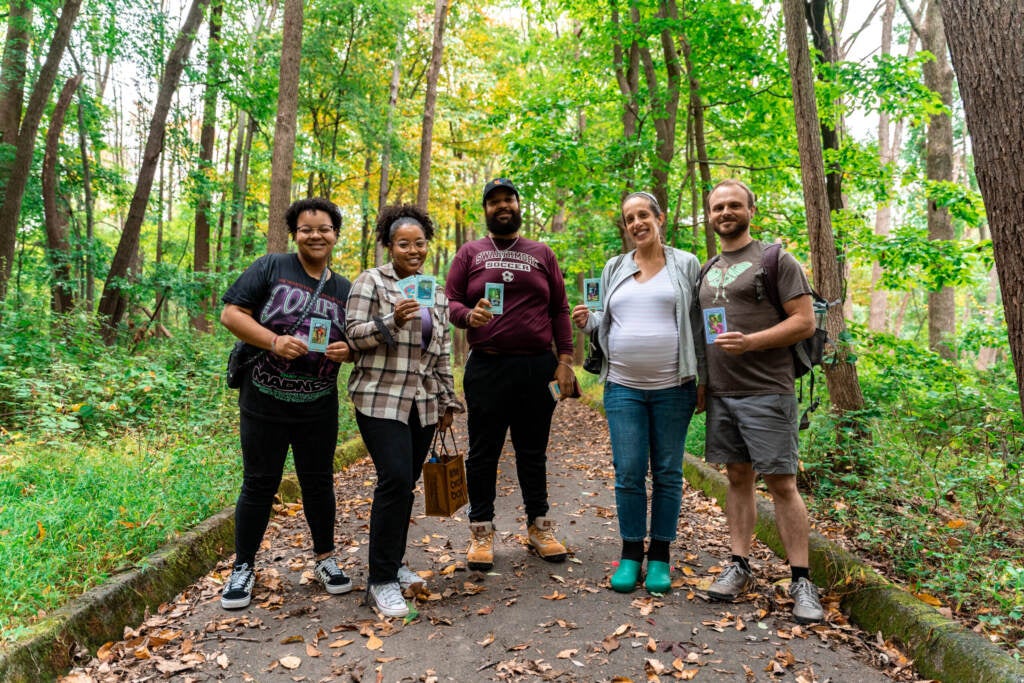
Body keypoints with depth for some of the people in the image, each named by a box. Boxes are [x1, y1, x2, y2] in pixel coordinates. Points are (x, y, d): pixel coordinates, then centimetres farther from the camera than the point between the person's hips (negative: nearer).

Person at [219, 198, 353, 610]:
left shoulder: (345, 290, 7)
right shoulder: (270, 268, -4)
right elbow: (231, 314, -8)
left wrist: (347, 351, -10)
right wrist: (274, 341, -22)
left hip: (318, 408, 3)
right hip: (265, 402, -3)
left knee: (318, 482, 13)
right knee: (260, 484, 6)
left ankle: (325, 559, 30)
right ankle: (243, 567, 23)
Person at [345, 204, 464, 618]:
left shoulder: (435, 293, 16)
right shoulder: (371, 281, -1)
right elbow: (354, 335, -7)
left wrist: (447, 402, 17)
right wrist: (392, 321, -22)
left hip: (423, 404, 6)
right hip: (381, 400, -5)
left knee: (406, 483, 6)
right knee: (395, 480, -14)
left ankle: (394, 563, 23)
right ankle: (381, 580, -3)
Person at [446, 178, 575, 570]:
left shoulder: (541, 254, 11)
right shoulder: (470, 253, 8)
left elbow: (559, 310, 9)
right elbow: (450, 301, 3)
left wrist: (564, 360, 1)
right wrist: (468, 315, -20)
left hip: (537, 367, 1)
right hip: (486, 368, -1)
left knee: (533, 451, 11)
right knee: (483, 453, 5)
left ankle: (539, 527, 23)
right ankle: (481, 531, 17)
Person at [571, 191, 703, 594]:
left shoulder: (686, 265, 5)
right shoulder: (614, 269, 12)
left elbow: (701, 323, 4)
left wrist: (703, 378, -1)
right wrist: (588, 321, -3)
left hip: (673, 387, -2)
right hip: (623, 386, 2)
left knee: (667, 473, 6)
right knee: (628, 472, 1)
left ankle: (660, 556, 18)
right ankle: (631, 553, 17)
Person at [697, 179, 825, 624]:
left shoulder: (775, 260, -3)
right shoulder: (708, 271, 17)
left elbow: (805, 321, -9)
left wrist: (749, 342, -20)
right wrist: (701, 380, 14)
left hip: (766, 392, -6)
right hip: (720, 394, 6)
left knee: (781, 483, -3)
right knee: (738, 478, 11)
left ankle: (801, 580, 7)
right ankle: (739, 567, 19)